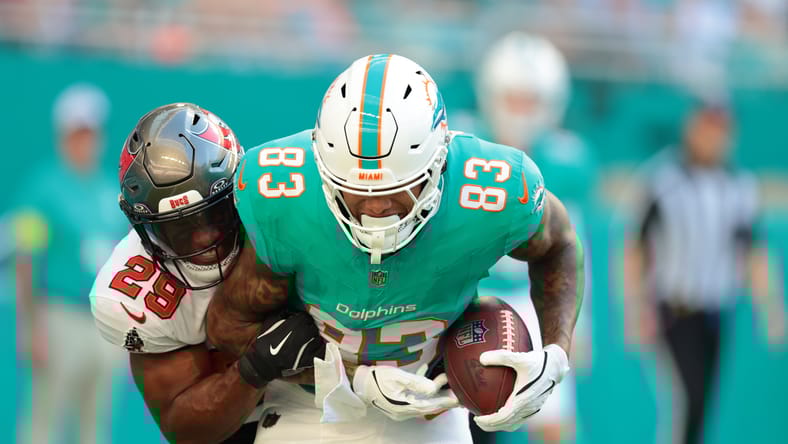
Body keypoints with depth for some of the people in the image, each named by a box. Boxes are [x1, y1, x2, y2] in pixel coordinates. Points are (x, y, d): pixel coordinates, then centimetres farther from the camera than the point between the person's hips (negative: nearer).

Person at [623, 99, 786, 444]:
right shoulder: (664, 180, -8)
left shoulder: (739, 187, 4)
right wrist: (637, 308, -11)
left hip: (715, 310, 5)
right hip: (673, 309, -5)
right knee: (694, 388, -18)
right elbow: (637, 247, -5)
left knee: (702, 398, 7)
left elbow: (752, 252, 9)